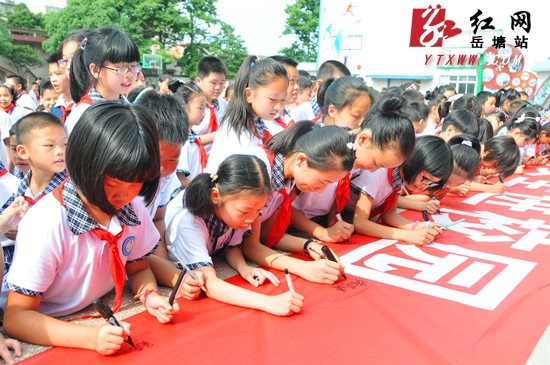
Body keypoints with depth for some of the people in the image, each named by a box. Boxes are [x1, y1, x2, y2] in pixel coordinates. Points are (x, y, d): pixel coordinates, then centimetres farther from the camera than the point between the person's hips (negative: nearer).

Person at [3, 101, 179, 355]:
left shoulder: (132, 208, -8)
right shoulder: (46, 222, -22)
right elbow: (16, 317, -17)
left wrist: (149, 295, -13)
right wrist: (91, 337, -31)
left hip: (108, 324, 5)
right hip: (55, 341, -4)